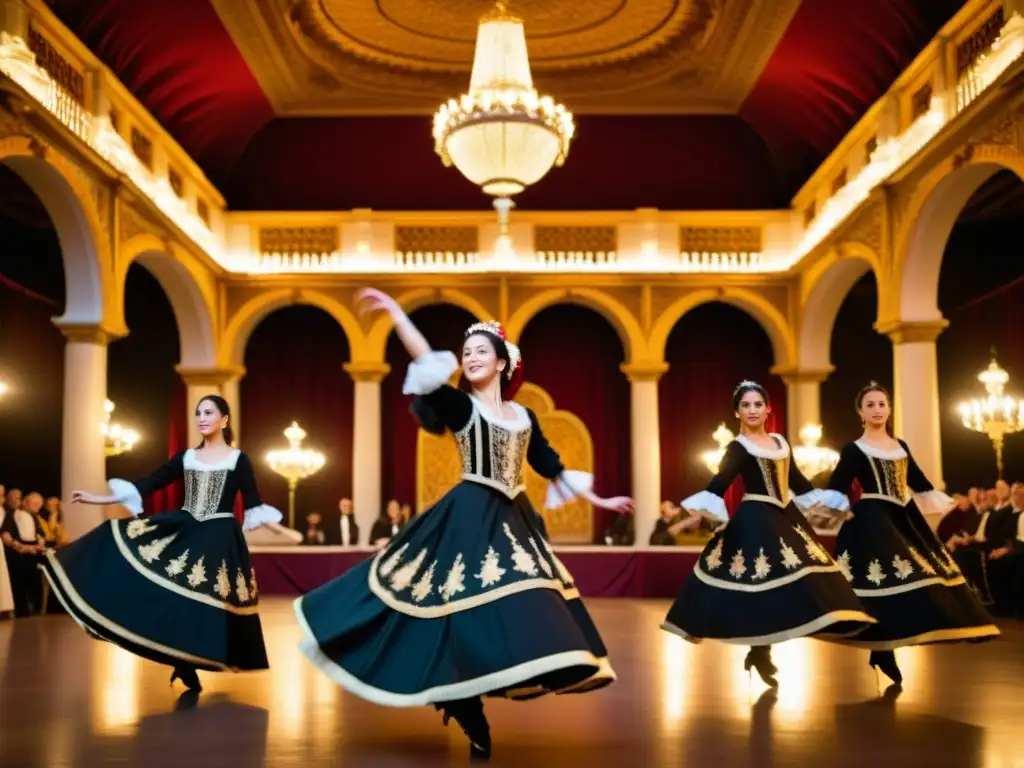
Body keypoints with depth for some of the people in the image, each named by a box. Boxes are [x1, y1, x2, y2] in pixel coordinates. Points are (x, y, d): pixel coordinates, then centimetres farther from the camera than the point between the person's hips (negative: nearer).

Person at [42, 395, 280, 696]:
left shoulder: (238, 459, -1)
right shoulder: (186, 457, 9)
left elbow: (252, 503, -3)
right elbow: (150, 483, 7)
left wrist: (269, 524, -20)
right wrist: (103, 499, 3)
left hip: (219, 540, -4)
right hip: (183, 533, 4)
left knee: (210, 605, -5)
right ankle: (186, 670, 3)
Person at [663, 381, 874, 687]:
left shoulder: (780, 442, 12)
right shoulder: (738, 448, -8)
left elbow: (797, 481, 24)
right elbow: (720, 481, -24)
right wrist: (699, 512, -38)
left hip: (785, 515, 8)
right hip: (755, 519, -8)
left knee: (795, 581, 7)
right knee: (762, 585, -11)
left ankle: (761, 650, 15)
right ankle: (759, 652, 3)